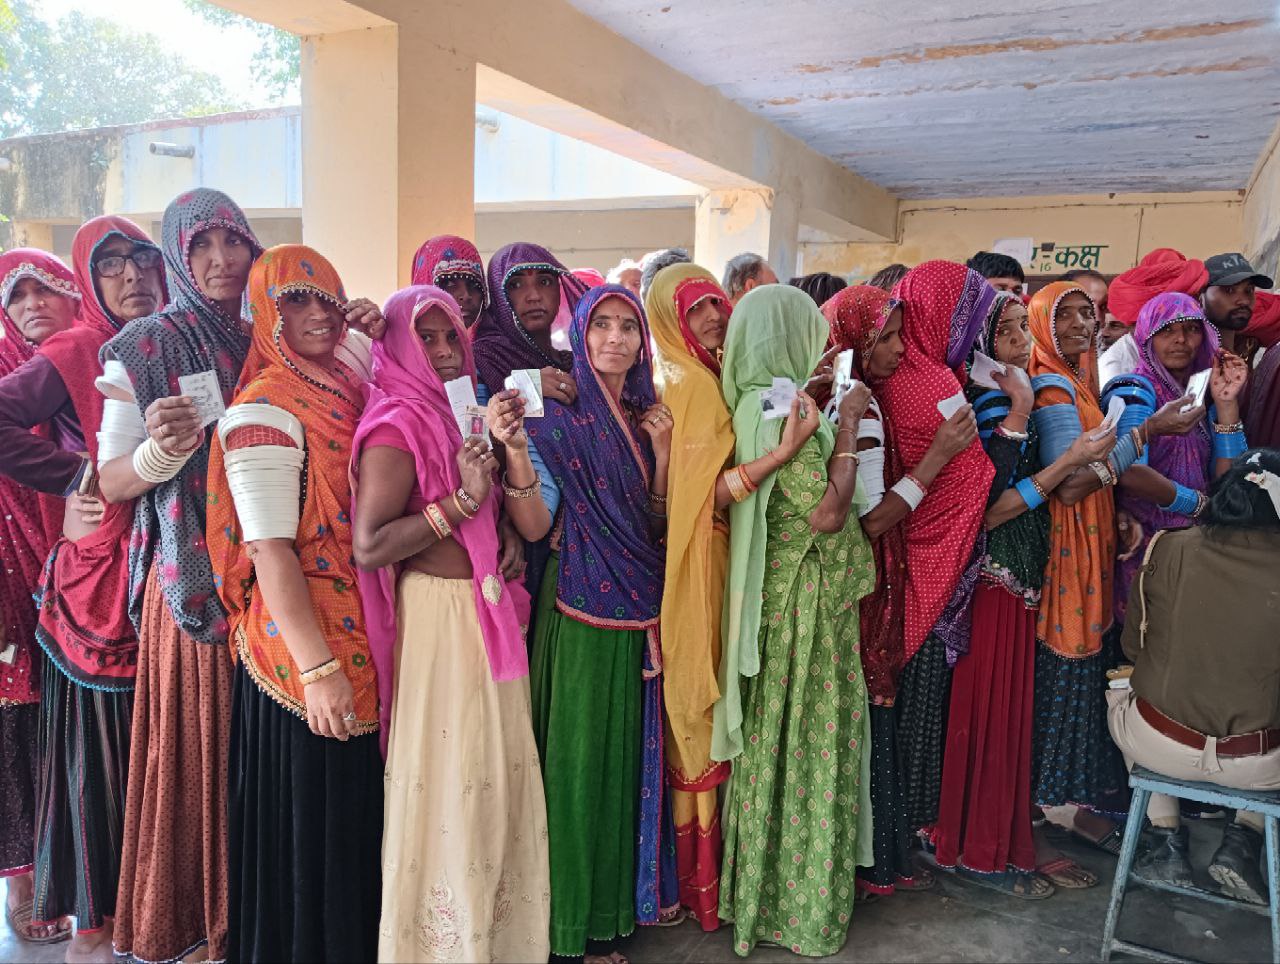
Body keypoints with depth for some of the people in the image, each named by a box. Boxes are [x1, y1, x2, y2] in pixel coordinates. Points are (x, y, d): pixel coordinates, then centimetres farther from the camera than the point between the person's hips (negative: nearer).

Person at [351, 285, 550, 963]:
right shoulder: (399, 422, -9)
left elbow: (534, 525, 5)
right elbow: (369, 546, -20)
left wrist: (510, 442, -5)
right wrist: (461, 500, -21)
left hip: (490, 616, 7)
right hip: (436, 616, -7)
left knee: (498, 774, 14)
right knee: (448, 781, 3)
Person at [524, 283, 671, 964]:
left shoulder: (646, 416, 10)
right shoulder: (560, 413, -7)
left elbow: (657, 521, 8)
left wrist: (661, 449, -5)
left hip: (636, 605, 6)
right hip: (580, 606, -5)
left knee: (623, 754, 13)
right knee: (576, 756, 2)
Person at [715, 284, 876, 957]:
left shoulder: (755, 400, 7)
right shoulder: (784, 407, -20)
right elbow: (827, 512, -23)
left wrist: (831, 417, 10)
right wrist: (847, 428, -14)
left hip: (775, 597, 9)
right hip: (806, 604, -9)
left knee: (774, 742, 18)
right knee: (810, 746, 5)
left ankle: (761, 887, 35)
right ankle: (805, 908, 22)